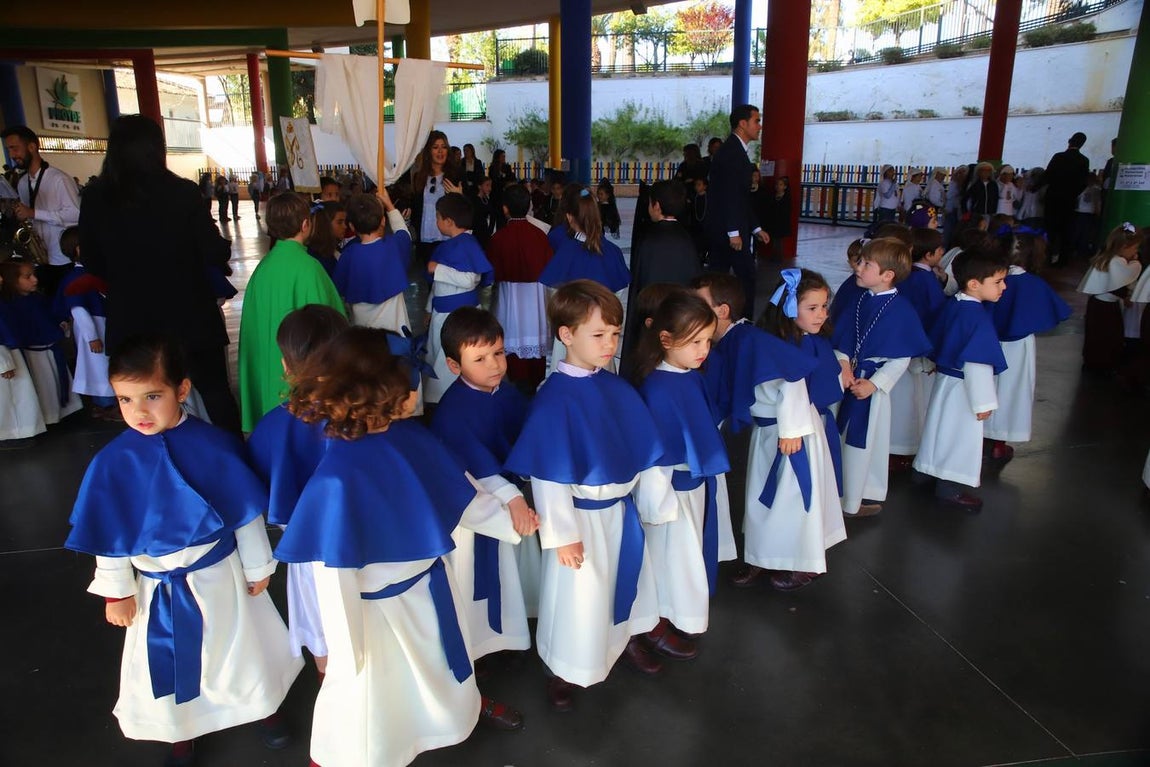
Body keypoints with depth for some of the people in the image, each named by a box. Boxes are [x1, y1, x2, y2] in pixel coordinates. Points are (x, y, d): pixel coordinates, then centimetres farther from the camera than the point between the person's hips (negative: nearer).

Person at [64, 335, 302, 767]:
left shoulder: (214, 445, -20)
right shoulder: (112, 462, -18)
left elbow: (246, 511, -9)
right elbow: (110, 535, -6)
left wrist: (257, 566, -2)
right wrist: (116, 591, 1)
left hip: (221, 576, -1)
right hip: (158, 589, 1)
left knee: (241, 649, 22)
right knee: (169, 663, 22)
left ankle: (263, 707, 50)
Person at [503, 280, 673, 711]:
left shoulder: (618, 390, -3)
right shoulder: (554, 398, -21)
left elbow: (644, 452, 4)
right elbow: (548, 475, -20)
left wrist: (656, 501, 8)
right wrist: (561, 534, -18)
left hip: (621, 509, 6)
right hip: (580, 515, -6)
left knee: (626, 578, 25)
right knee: (579, 594, 10)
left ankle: (626, 639, 52)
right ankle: (566, 671, 35)